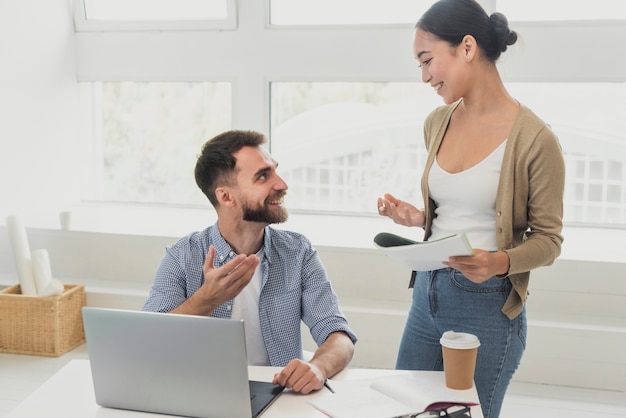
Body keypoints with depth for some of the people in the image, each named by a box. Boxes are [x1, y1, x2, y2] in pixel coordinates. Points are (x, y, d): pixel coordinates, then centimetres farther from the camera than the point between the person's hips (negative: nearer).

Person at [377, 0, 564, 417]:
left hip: (487, 305, -6)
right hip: (427, 292, 6)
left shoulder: (534, 138, -15)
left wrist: (500, 263, -26)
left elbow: (548, 240, -8)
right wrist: (417, 217, -1)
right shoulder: (438, 123, 5)